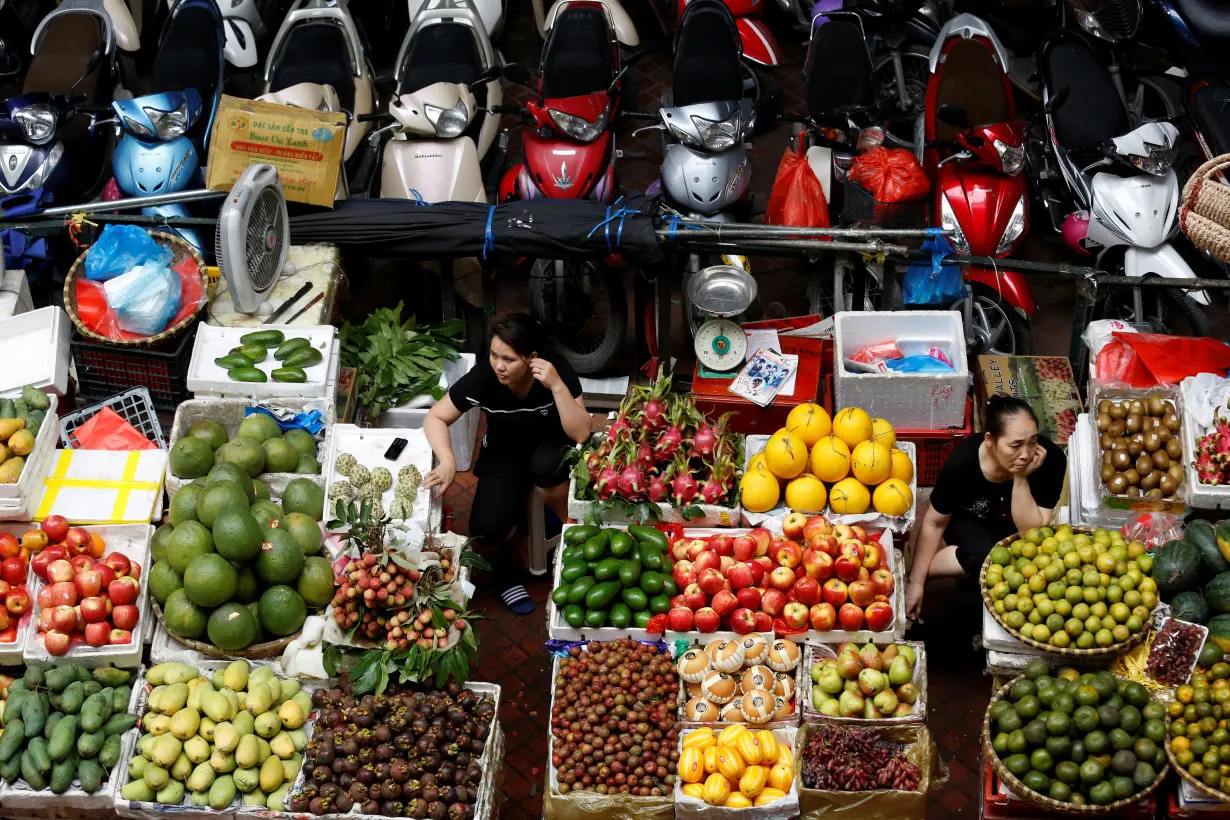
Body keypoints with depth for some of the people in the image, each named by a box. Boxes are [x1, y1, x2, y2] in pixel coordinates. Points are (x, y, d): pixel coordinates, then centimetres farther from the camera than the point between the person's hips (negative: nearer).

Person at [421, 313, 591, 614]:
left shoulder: (558, 370, -27)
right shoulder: (483, 376, -25)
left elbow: (581, 433, -30)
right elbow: (435, 418, -15)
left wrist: (558, 386, -41)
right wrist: (448, 461, -32)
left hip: (549, 447, -1)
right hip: (504, 454, 1)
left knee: (546, 467, -38)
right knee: (486, 527, -25)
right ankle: (503, 567, 12)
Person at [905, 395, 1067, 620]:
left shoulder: (1051, 459, -32)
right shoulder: (962, 462, -30)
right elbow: (935, 524, -15)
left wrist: (1021, 479, -40)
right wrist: (916, 582, -14)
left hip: (1013, 530, 2)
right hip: (970, 525, -2)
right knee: (985, 556, -34)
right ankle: (926, 570, -9)